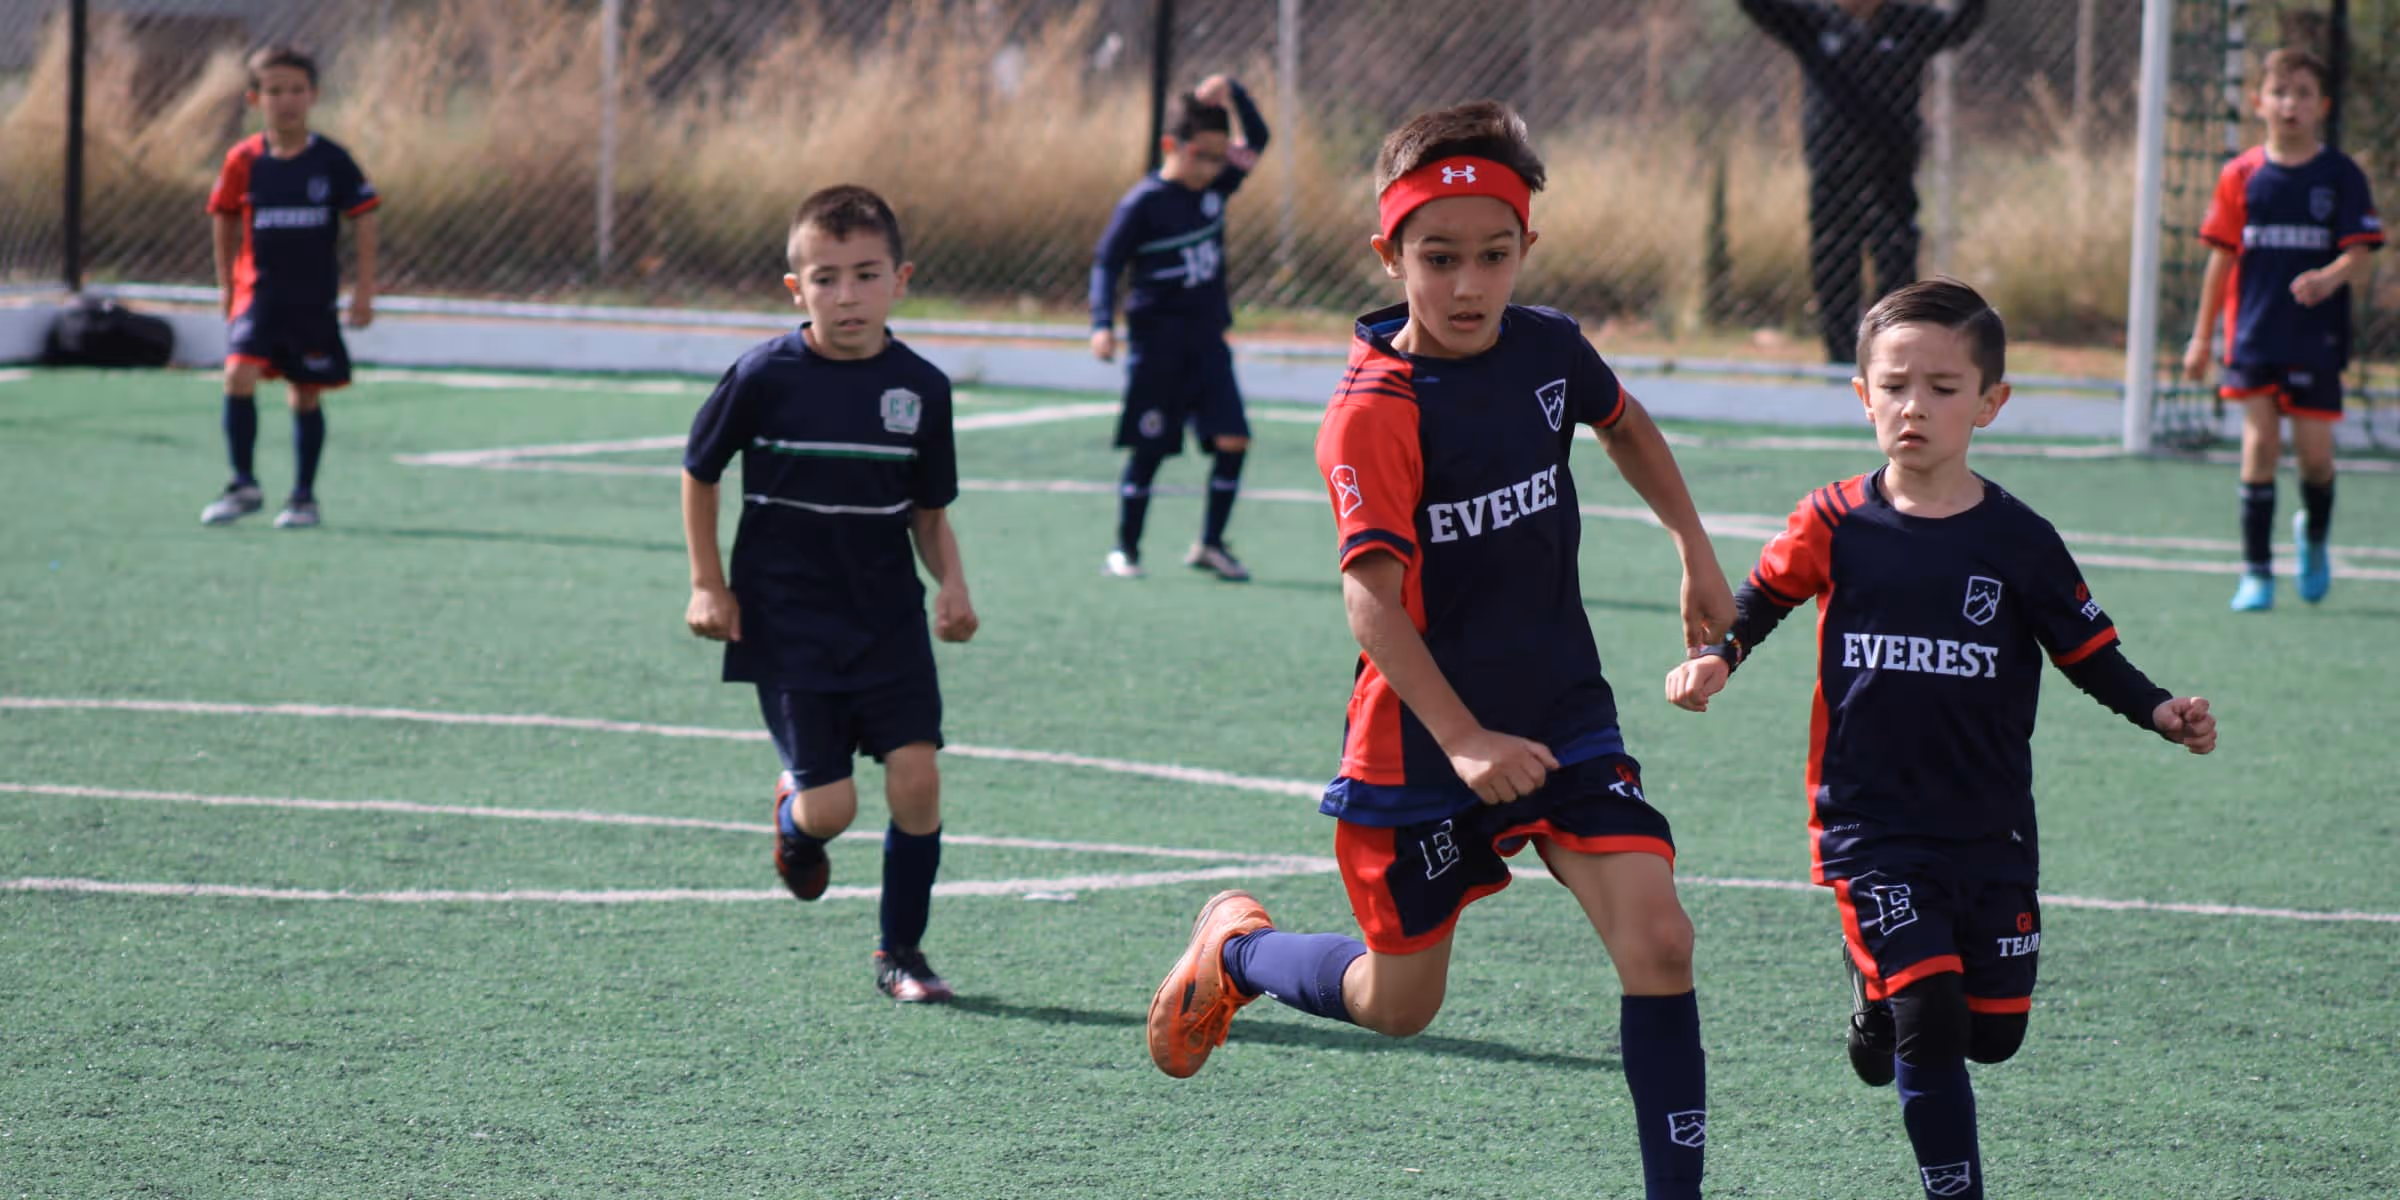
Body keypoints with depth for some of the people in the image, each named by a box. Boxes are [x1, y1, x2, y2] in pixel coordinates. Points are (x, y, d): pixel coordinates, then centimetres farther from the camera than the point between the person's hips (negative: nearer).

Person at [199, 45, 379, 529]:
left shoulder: (332, 161, -5)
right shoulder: (243, 161, -2)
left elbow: (364, 220, 2)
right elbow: (225, 218, 12)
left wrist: (364, 289, -1)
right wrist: (225, 282, 11)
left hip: (314, 301, 0)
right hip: (258, 291, 0)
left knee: (307, 395, 5)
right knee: (239, 373, -18)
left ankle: (304, 497, 18)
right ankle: (244, 485, -6)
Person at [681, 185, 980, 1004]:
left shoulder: (921, 388, -3)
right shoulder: (765, 377, -10)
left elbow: (929, 512, 8)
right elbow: (699, 473, 5)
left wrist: (952, 584, -9)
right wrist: (708, 585, 1)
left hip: (889, 620, 2)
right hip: (788, 622, -2)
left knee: (916, 772, -10)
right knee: (830, 806, -7)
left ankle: (901, 949, 8)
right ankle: (793, 816, 33)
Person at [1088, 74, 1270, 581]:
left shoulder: (1214, 187, 5)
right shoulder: (1144, 203, -11)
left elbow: (1257, 140, 9)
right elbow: (1106, 262, -9)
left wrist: (1233, 94, -9)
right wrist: (1103, 324, -20)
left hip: (1206, 339, 5)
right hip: (1157, 343, -5)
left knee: (1233, 440, -4)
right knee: (1148, 449, 0)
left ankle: (1211, 544, 7)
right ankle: (1125, 549, 12)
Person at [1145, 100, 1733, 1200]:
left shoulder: (1548, 349, -3)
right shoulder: (1374, 415, -22)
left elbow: (1625, 425, 22)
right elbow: (1373, 598, -30)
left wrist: (1696, 553, 22)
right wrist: (1465, 741, -40)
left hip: (1563, 720, 4)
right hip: (1418, 743, -4)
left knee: (1657, 941, -15)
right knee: (1398, 1007, 11)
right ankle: (1235, 946, 42)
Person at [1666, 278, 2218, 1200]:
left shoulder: (2017, 542, -4)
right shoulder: (1835, 525, -5)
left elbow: (2089, 654, 2)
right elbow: (1764, 597, 11)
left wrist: (2159, 711, -14)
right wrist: (1715, 657, -8)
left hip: (1989, 829, 2)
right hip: (1870, 826, -2)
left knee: (1992, 1032, 8)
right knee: (1930, 1021, -15)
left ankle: (1882, 985, 38)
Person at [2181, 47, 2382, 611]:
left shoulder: (2342, 176, -1)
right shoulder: (2242, 176, 4)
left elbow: (2360, 260, -5)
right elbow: (2222, 257, 8)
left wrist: (2331, 276, -28)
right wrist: (2202, 336, 8)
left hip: (2317, 339, -1)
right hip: (2254, 336, 1)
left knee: (2315, 452, 0)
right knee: (2260, 444, -6)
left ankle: (2314, 534, 31)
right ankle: (2255, 570, 1)